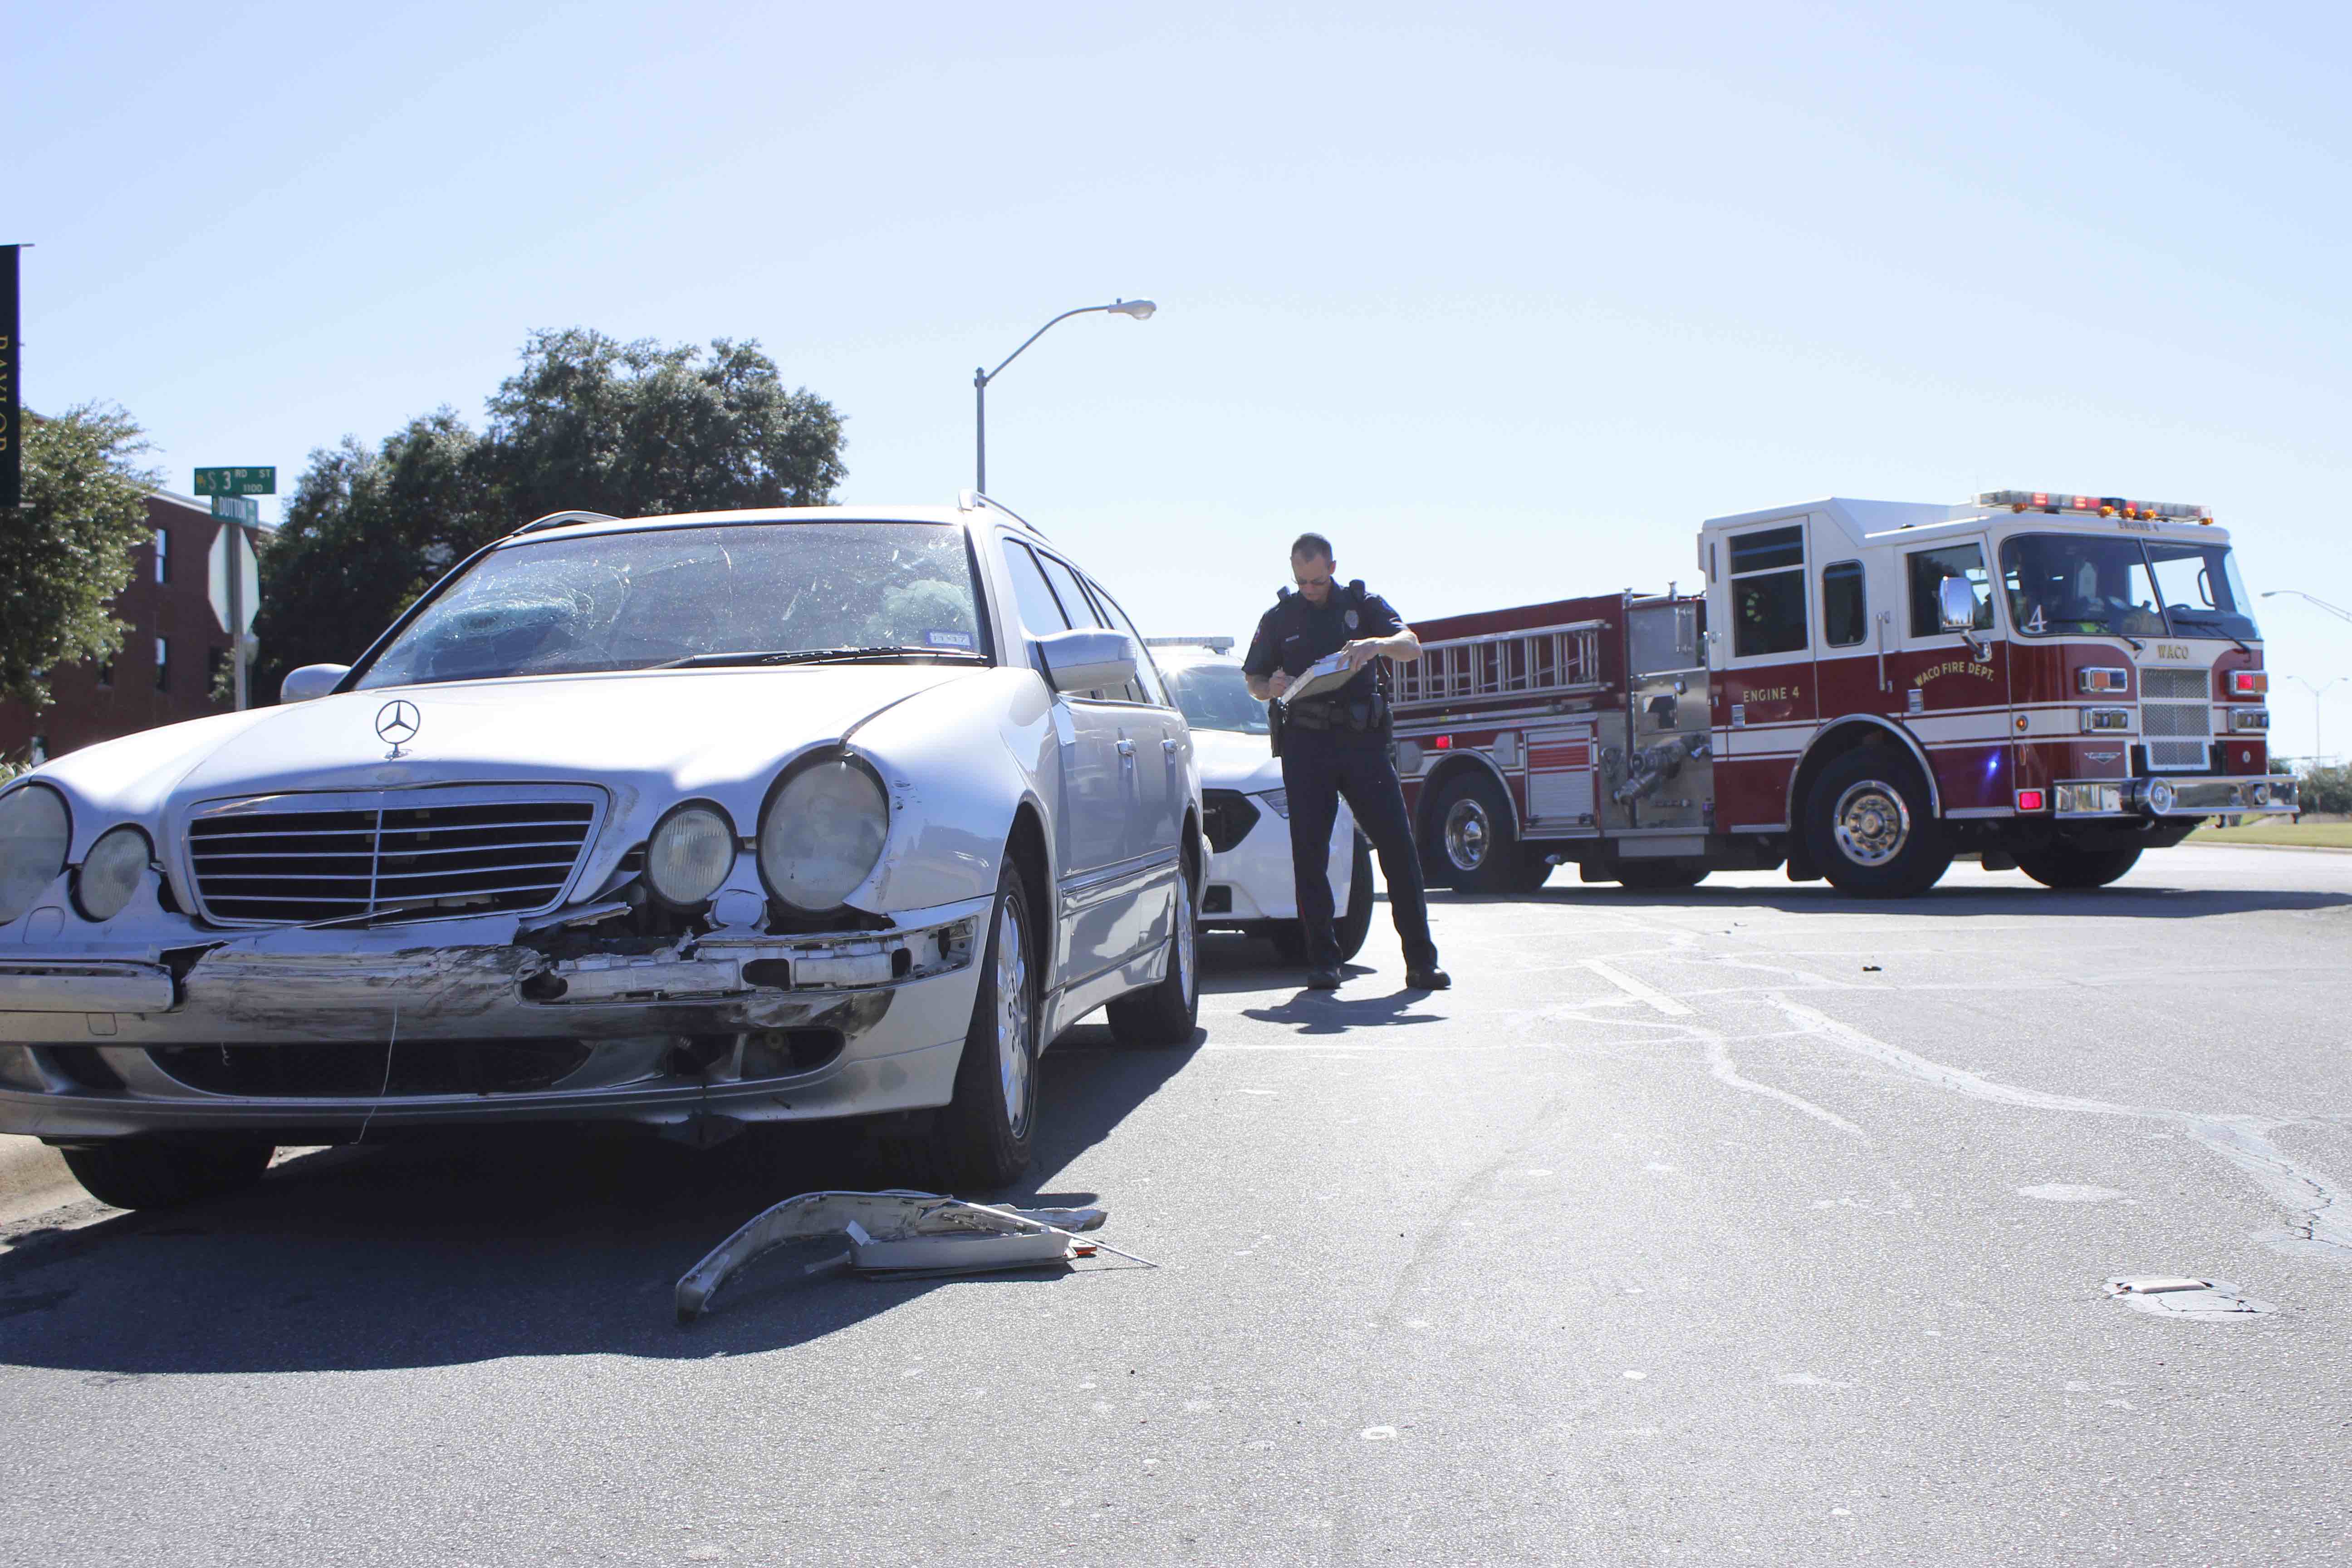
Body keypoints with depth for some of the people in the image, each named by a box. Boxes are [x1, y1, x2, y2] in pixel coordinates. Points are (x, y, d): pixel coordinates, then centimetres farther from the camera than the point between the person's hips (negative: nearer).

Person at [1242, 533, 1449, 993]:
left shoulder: (1363, 603, 8)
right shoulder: (1279, 618, 11)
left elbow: (1412, 647, -2)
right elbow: (1254, 681, 15)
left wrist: (1377, 644, -25)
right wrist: (1272, 688, -9)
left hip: (1364, 742, 0)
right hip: (1307, 744, 1)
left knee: (1399, 846, -6)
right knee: (1310, 853, -5)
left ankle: (1421, 961, -4)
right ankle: (1322, 961, 2)